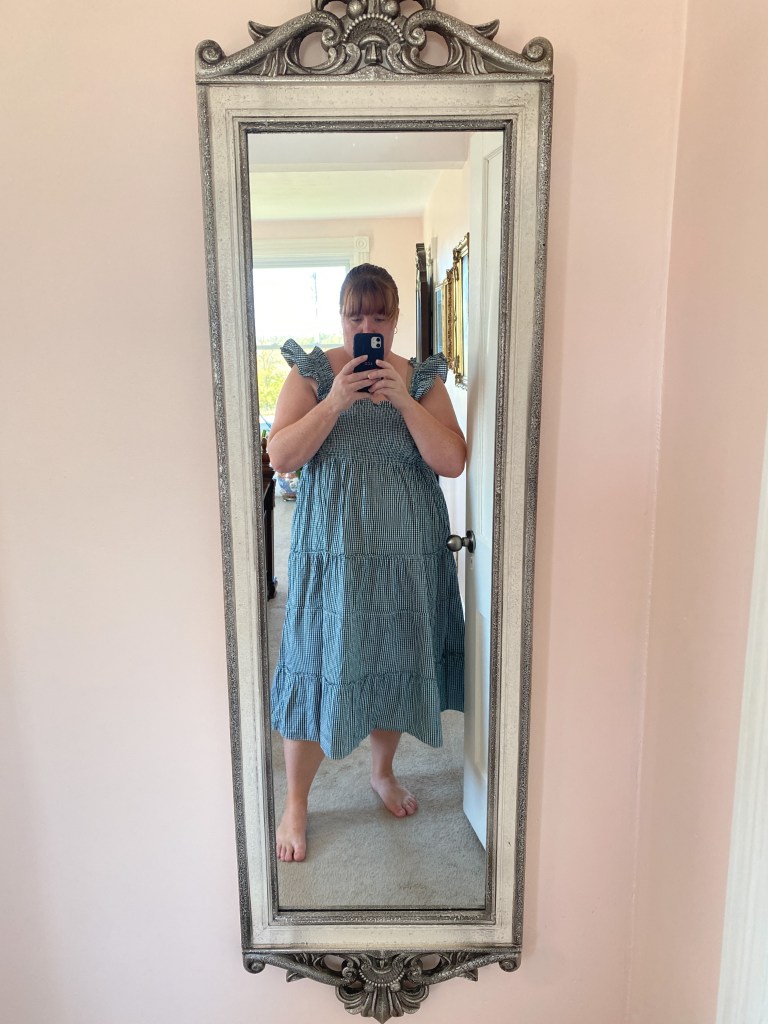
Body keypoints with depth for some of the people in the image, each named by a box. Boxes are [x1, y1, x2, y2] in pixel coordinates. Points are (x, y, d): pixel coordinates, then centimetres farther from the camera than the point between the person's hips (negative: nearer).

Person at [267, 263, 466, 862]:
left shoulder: (423, 378, 3)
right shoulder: (312, 373, 0)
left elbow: (453, 462, -8)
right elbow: (281, 458, -10)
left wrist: (403, 400, -18)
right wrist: (335, 401, -20)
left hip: (409, 555, 2)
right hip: (331, 553, -2)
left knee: (396, 664, 15)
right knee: (317, 670, 4)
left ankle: (384, 771, 42)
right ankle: (296, 804, 25)